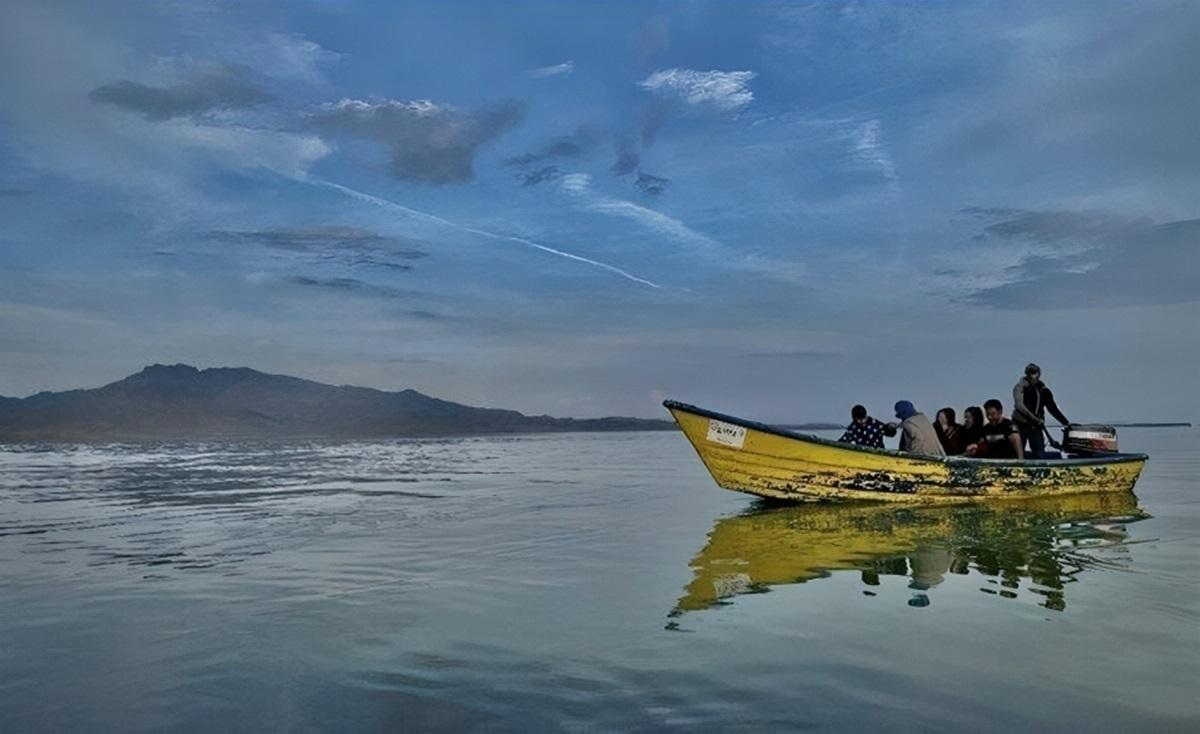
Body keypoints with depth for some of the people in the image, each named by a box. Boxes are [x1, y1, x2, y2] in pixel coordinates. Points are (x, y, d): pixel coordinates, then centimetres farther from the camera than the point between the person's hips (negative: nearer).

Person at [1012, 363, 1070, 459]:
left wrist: (1066, 423, 5)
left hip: (1036, 427, 4)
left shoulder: (1043, 390, 7)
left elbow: (1053, 408, 12)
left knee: (1040, 455, -3)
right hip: (1020, 426, -4)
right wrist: (1035, 418, -29)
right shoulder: (1020, 387, -6)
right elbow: (1019, 406, -20)